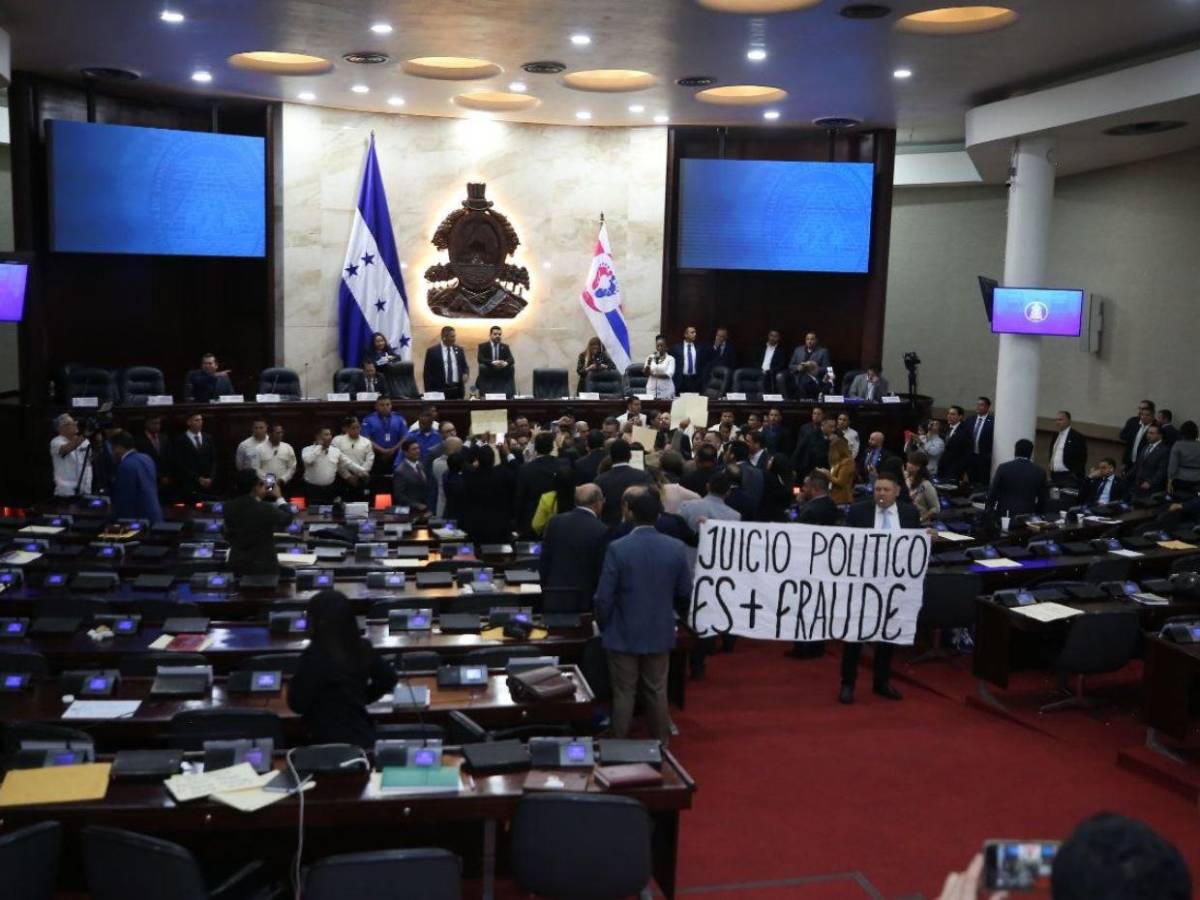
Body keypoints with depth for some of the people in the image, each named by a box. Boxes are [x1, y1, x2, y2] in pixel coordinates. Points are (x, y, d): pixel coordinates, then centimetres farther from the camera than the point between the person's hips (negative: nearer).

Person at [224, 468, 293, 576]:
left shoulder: (229, 507, -6)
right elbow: (287, 519, -5)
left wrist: (258, 498, 18)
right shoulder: (265, 509, -22)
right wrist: (279, 498, 11)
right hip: (264, 566, -5)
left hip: (238, 564, 5)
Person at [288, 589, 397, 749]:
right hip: (363, 736, 7)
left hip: (330, 742, -7)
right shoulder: (361, 646, 0)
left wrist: (295, 682, 6)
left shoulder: (315, 656, -20)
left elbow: (297, 704, -12)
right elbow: (389, 678, 13)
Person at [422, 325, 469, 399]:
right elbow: (427, 373, 0)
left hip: (457, 390, 4)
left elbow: (464, 367, 18)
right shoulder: (432, 351, -1)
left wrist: (466, 374, -6)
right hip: (439, 390, -4)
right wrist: (429, 393, -7)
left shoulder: (459, 350, 10)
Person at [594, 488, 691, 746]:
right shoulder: (676, 547, -8)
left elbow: (603, 597, -14)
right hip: (661, 633, 2)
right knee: (657, 693, 15)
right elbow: (685, 594, 0)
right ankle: (661, 746, 26)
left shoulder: (617, 548, -17)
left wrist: (603, 626, 4)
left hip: (623, 634, -2)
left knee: (623, 694, 10)